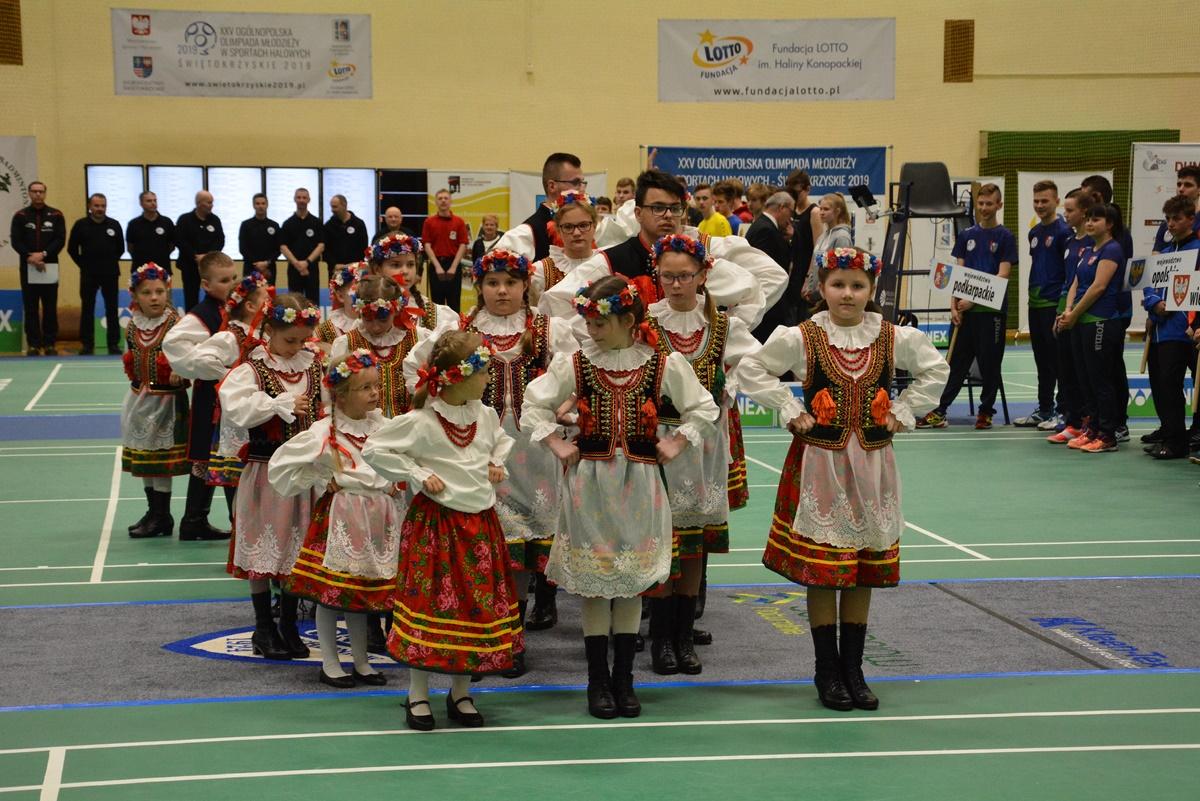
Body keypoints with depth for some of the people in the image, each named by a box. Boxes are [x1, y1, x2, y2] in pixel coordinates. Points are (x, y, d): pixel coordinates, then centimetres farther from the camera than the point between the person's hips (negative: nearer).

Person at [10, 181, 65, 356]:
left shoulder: (56, 215, 5)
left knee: (50, 307, 1)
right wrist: (30, 257, -15)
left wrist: (43, 254, -15)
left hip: (50, 267, 0)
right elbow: (15, 241, -1)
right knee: (30, 308, 1)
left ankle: (49, 343, 6)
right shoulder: (20, 216, 5)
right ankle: (33, 344, 3)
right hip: (27, 267, 0)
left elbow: (60, 240, -2)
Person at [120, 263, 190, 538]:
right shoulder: (132, 326, 5)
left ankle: (162, 517, 9)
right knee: (142, 459, 14)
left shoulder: (174, 324, -13)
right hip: (140, 398, 6)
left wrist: (179, 375, -29)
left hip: (167, 399, -6)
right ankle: (153, 512, 26)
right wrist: (136, 380, 2)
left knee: (162, 458, -1)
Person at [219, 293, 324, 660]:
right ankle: (263, 629, 18)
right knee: (263, 548, 5)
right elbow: (236, 408, -23)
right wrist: (284, 405, -19)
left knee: (298, 548, 11)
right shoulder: (252, 369, -9)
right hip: (267, 469, -4)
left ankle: (288, 626, 23)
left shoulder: (315, 364, 5)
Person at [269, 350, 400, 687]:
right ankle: (329, 664, 14)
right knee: (330, 592, 2)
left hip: (376, 519, 5)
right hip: (338, 519, -5)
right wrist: (319, 483, -7)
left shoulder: (382, 426, 3)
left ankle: (361, 662, 24)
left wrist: (396, 483, 3)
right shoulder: (323, 433, -13)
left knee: (363, 592, 13)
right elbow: (280, 465, -10)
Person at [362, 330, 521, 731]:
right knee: (430, 604, -1)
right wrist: (417, 474, -14)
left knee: (478, 606, 9)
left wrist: (498, 463, 7)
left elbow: (503, 440, 27)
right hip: (435, 525, -6)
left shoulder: (485, 415, 4)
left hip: (480, 524, 6)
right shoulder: (421, 422, -16)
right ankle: (418, 696, 13)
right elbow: (373, 448, -11)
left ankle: (460, 694, 23)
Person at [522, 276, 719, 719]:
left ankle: (623, 679, 16)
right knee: (592, 581, 2)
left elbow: (704, 408, 10)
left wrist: (676, 444, 1)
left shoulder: (664, 365, -1)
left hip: (639, 483, 0)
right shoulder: (574, 364, -1)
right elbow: (534, 405, 8)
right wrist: (557, 444, 0)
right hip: (589, 480, 0)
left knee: (633, 579, 5)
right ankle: (598, 680, 11)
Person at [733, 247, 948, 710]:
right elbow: (749, 371, -2)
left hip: (872, 465, 2)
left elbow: (935, 371, 15)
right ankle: (828, 672, 11)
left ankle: (853, 669, 17)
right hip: (819, 463, -2)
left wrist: (903, 412, 5)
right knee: (820, 571, 0)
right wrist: (791, 411, -6)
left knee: (864, 569, 7)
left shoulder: (895, 338, 0)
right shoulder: (800, 339, -7)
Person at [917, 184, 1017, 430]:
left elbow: (1002, 275, -8)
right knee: (957, 361, 5)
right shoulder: (966, 236, 10)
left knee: (990, 363, 3)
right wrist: (954, 305, -2)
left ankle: (985, 412, 13)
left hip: (992, 309, -4)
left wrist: (974, 299, -14)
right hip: (966, 310, 4)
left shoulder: (1005, 237, -2)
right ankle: (940, 411, 5)